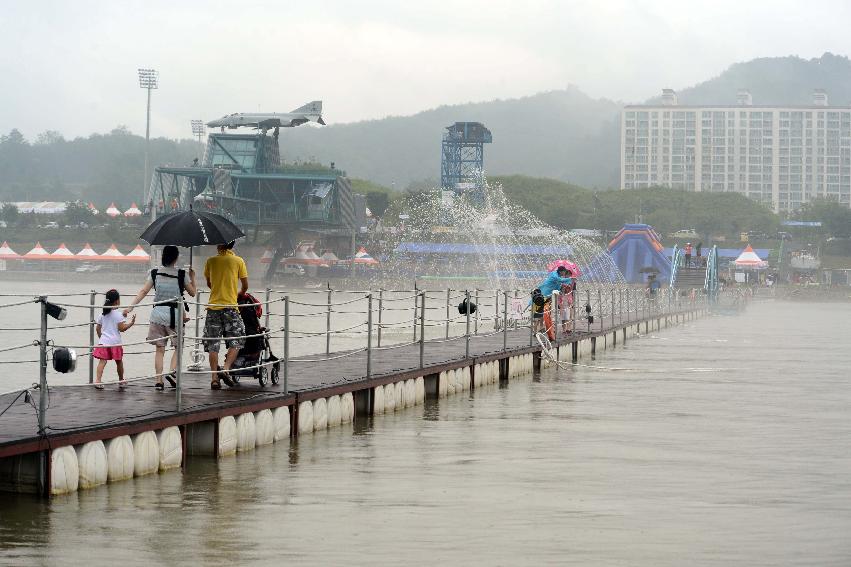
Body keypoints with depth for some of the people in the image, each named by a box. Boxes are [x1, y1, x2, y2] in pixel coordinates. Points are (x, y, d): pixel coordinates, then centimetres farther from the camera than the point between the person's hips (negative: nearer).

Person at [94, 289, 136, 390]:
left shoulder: (102, 314, 7)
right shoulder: (118, 314, -9)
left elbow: (97, 328, 11)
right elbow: (122, 328, -13)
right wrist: (131, 323, -2)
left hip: (104, 341, 3)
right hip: (115, 342, -3)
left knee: (102, 361, -6)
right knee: (119, 361, 15)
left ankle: (98, 380, -20)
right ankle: (121, 379, 30)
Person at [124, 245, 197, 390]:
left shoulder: (155, 273, 4)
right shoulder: (181, 275, -3)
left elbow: (143, 291, -1)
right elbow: (193, 292, 7)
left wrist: (130, 307, 0)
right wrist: (192, 277, 22)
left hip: (157, 313, 3)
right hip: (174, 313, -3)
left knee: (159, 349, 8)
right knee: (178, 346, 11)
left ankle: (159, 381, 3)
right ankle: (172, 372, -9)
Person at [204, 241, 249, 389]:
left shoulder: (211, 261, 5)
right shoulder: (238, 261, 0)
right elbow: (245, 286, 5)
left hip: (213, 307, 2)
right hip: (230, 307, -2)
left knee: (213, 344, 5)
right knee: (236, 342, 7)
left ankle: (214, 378, 3)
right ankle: (226, 369, -12)